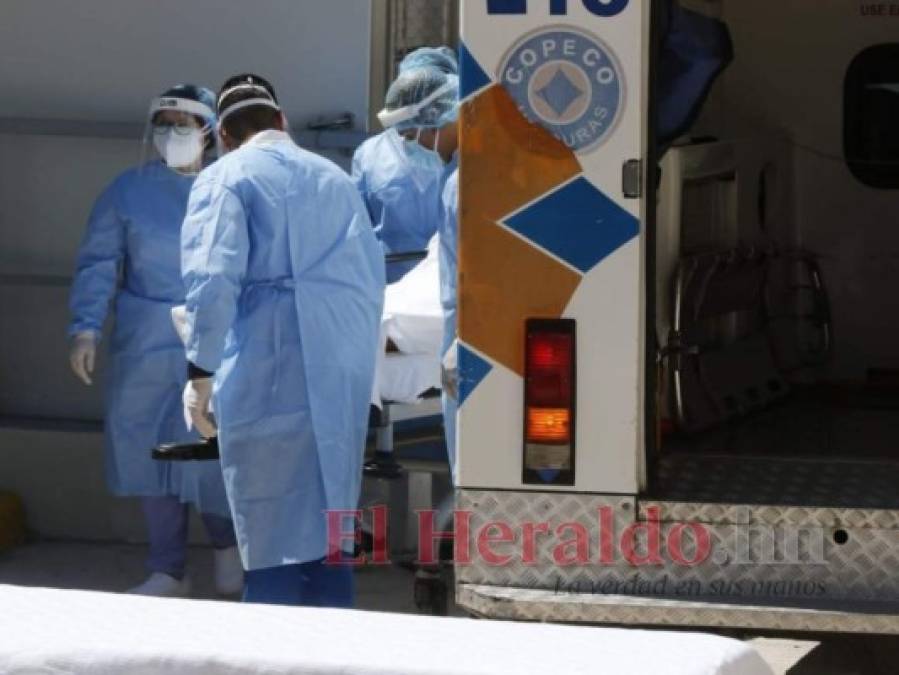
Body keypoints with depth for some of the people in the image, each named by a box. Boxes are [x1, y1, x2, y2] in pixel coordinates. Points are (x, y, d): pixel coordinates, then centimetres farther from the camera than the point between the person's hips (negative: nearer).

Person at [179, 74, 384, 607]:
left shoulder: (225, 178, 1)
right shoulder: (335, 178, 18)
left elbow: (213, 278, -11)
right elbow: (373, 279, 18)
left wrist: (201, 371, -6)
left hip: (270, 377, -5)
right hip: (346, 379, 5)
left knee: (275, 545, -4)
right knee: (329, 538, 11)